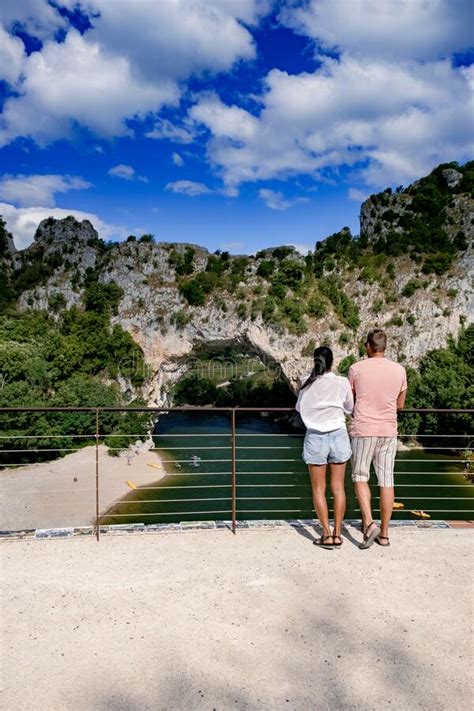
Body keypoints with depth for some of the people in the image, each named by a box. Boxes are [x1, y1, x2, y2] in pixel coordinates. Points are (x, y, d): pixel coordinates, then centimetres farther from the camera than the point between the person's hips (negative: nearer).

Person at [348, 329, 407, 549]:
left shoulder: (356, 369, -6)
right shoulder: (399, 370, 2)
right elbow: (400, 405, 11)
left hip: (363, 430, -3)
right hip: (388, 431, 3)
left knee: (360, 477, 10)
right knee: (386, 480, 8)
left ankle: (369, 523, -6)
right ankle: (384, 533, 15)